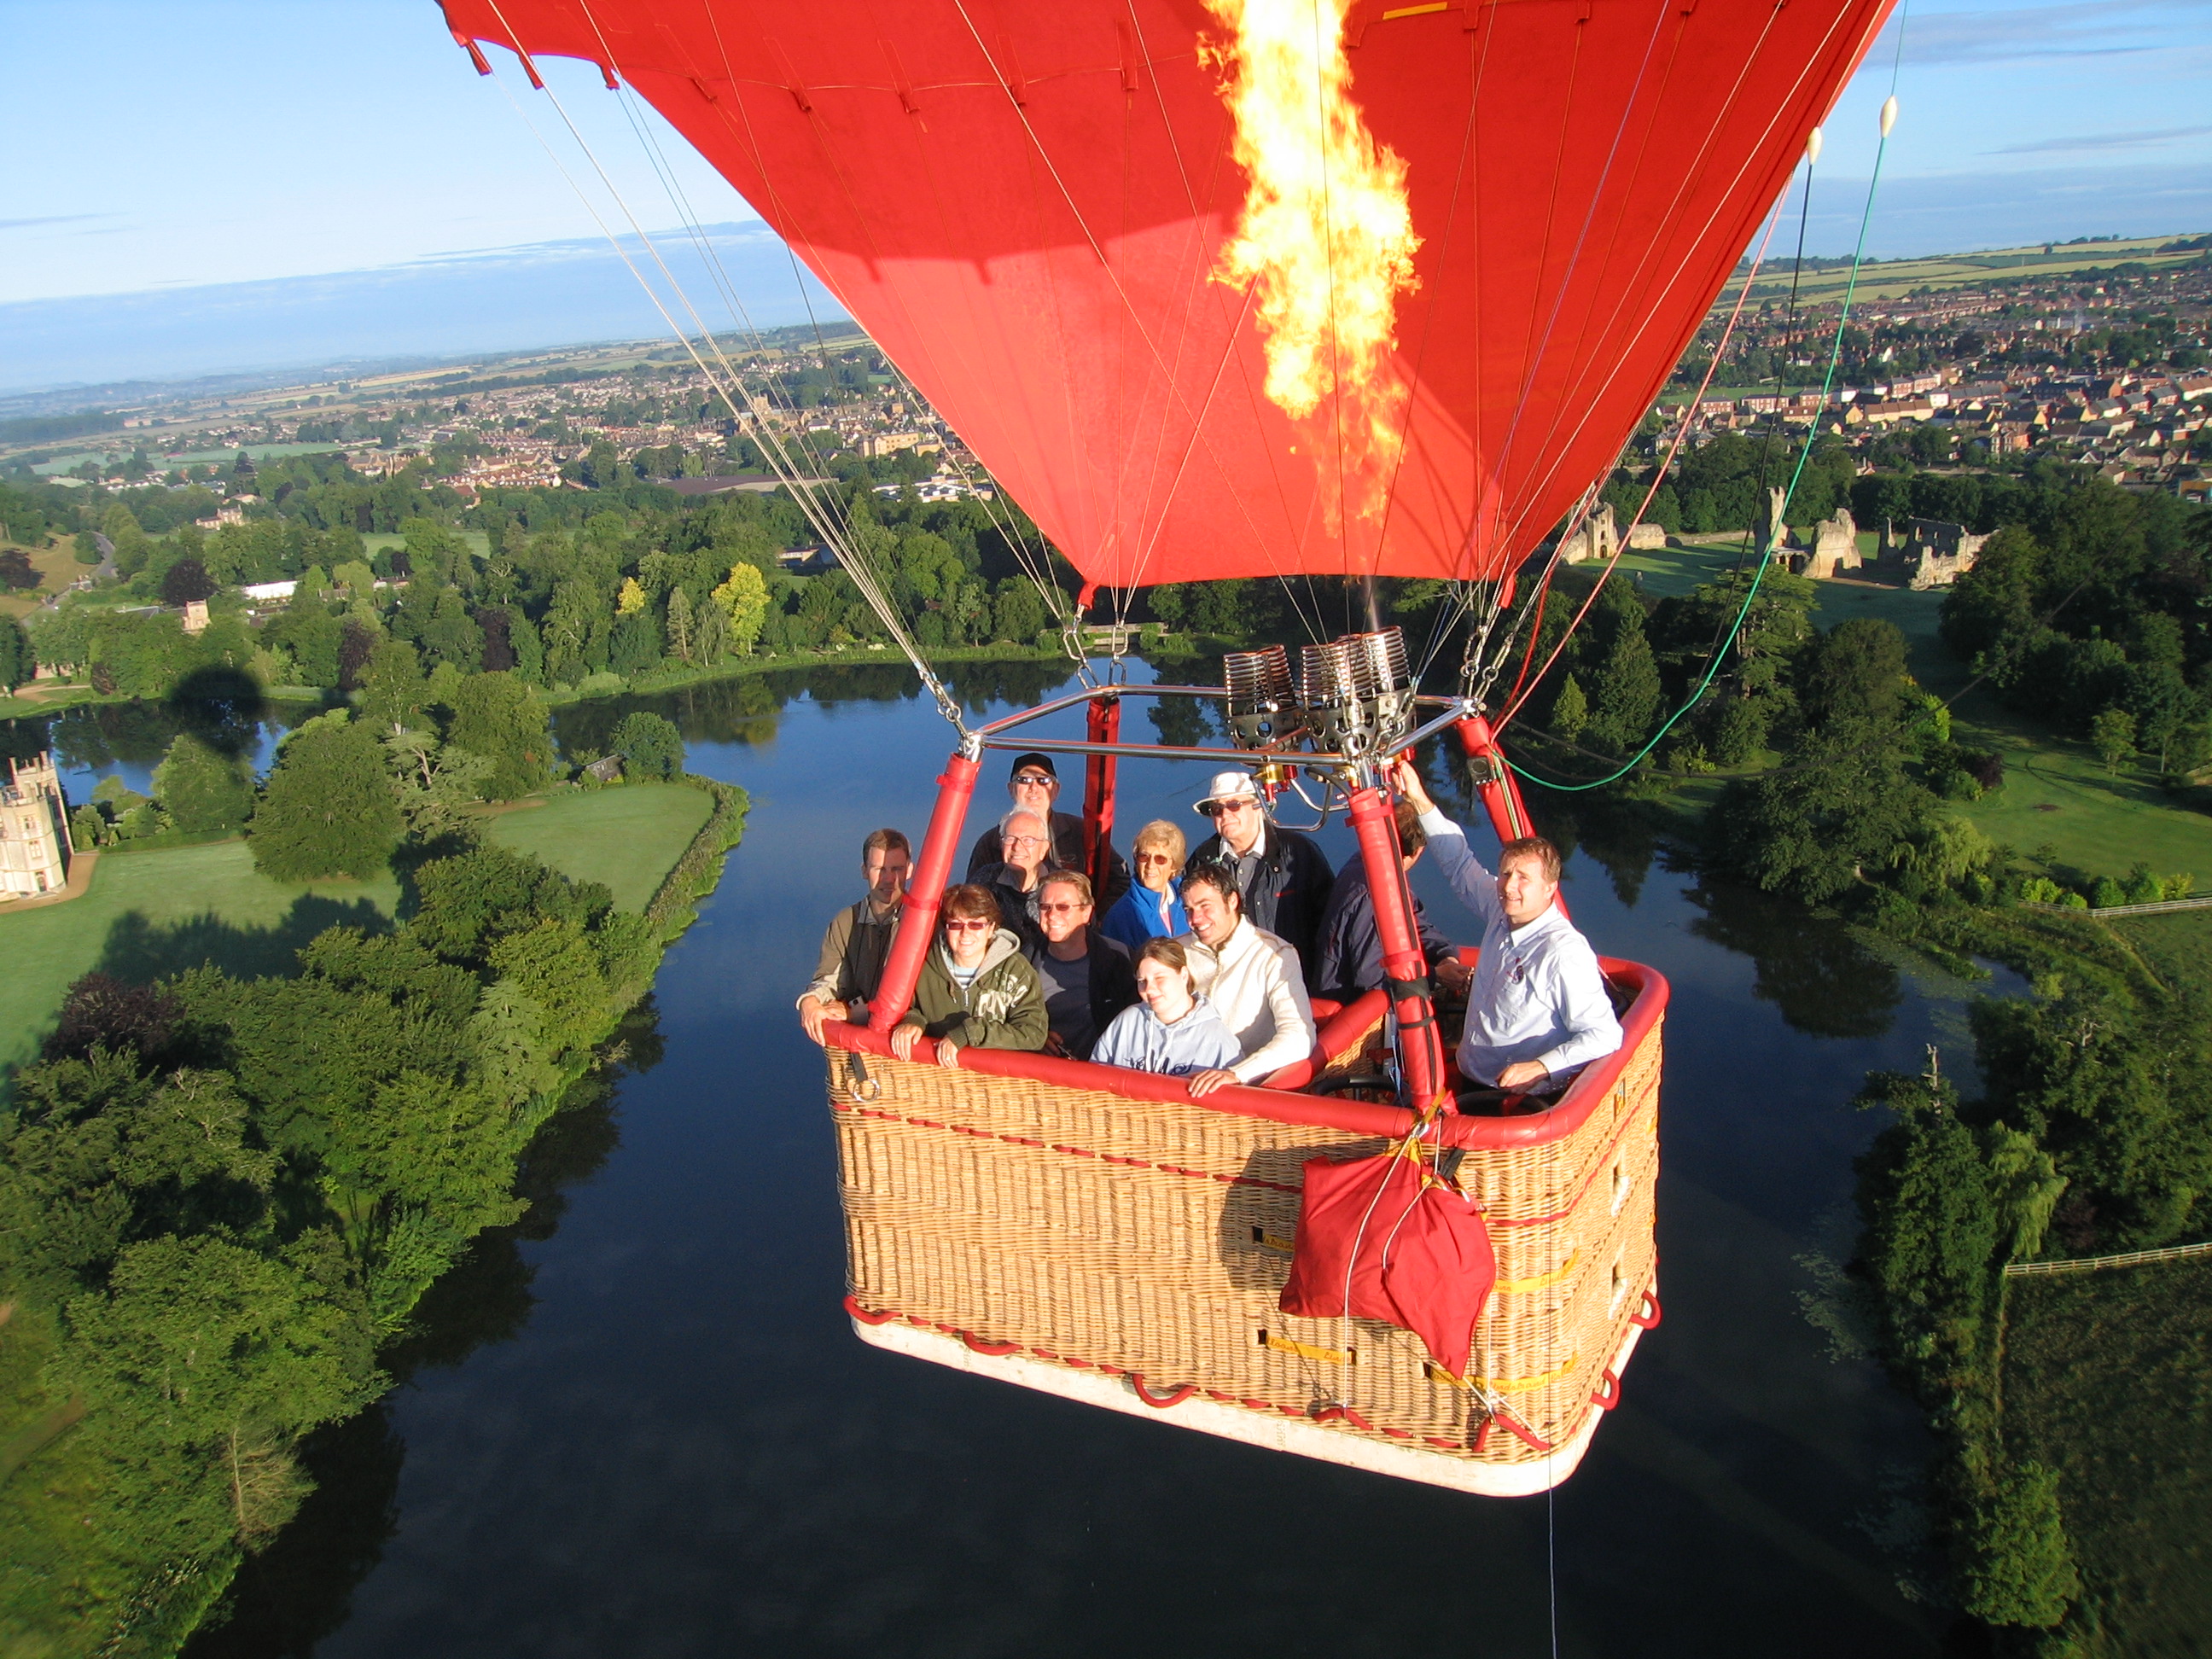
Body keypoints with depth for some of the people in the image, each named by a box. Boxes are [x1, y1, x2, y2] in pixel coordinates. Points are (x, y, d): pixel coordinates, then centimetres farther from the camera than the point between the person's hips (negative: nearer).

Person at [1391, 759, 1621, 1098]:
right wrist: (1420, 801, 16)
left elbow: (1604, 1035, -18)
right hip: (1468, 1081, 8)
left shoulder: (1564, 953, -18)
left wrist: (1540, 1067, -27)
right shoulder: (1501, 912, 5)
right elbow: (1461, 864, 21)